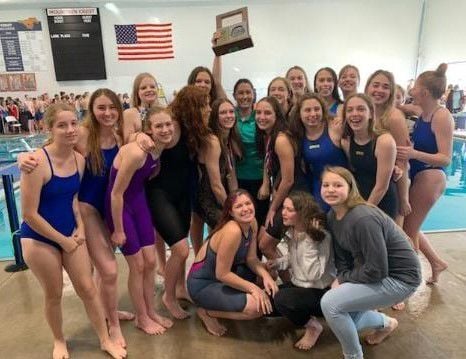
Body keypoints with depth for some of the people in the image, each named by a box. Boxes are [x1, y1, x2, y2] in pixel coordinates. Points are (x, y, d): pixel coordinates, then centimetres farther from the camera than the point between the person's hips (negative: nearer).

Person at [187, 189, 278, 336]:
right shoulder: (232, 231, -31)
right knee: (257, 307, -19)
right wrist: (253, 288, -18)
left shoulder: (252, 223, -5)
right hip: (202, 284, -8)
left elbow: (251, 259, 2)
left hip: (223, 276, 8)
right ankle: (207, 312, -1)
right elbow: (222, 274, -25)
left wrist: (266, 276, -15)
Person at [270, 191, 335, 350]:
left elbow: (313, 275, -34)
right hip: (299, 285, 8)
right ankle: (304, 314, 16)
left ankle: (313, 327, -1)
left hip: (322, 292, -8)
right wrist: (278, 262, -3)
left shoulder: (321, 236, -26)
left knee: (281, 299, -28)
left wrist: (309, 242, -38)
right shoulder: (291, 232, -3)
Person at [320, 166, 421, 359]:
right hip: (369, 271, 8)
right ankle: (386, 323, 42)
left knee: (330, 303, -21)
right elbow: (342, 255, 4)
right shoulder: (332, 215, -5)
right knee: (345, 319, 14)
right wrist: (341, 279, -12)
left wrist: (343, 278, -14)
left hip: (399, 277, -8)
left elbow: (377, 270, -28)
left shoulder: (363, 219, -32)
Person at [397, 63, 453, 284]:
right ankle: (436, 262, 39)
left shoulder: (441, 116, -16)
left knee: (408, 230, 2)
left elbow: (445, 158, -21)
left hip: (430, 178, -8)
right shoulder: (423, 113, 7)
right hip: (416, 177, 8)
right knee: (408, 227, 19)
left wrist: (414, 154, -35)